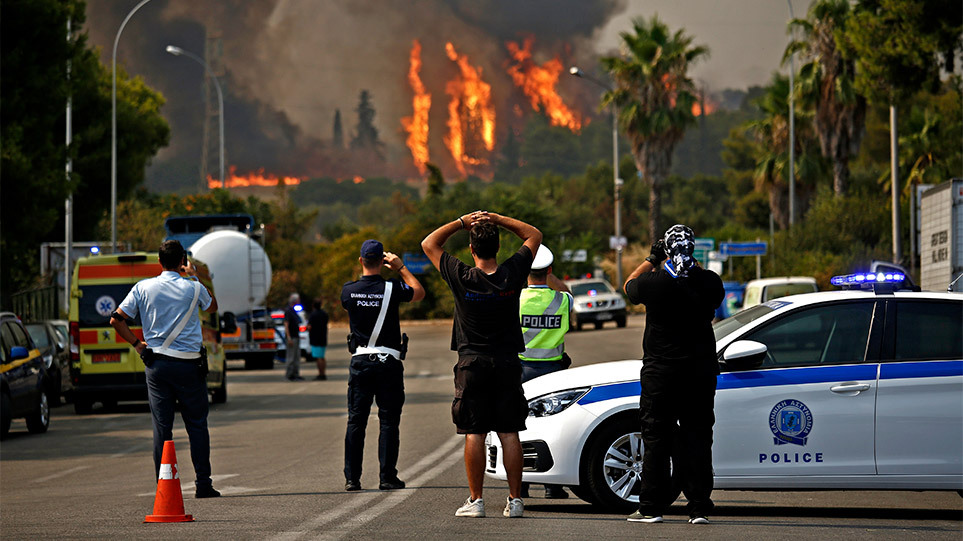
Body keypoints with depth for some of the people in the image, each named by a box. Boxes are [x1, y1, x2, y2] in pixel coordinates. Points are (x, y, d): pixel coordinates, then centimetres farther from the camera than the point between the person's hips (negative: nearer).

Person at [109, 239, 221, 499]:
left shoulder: (143, 288, 0)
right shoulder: (193, 288, -3)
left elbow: (117, 319, 0)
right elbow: (212, 306, 19)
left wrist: (137, 344, 8)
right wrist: (195, 276, 21)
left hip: (156, 363, 2)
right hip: (189, 363, -2)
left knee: (161, 426, 4)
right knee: (197, 424, 7)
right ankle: (203, 483, 5)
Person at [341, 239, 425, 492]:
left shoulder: (348, 290, -3)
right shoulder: (392, 288, -9)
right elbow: (419, 292, 10)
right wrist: (401, 267, 14)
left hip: (360, 361, 2)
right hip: (388, 362, -2)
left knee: (356, 421, 6)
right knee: (389, 421, 3)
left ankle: (352, 478, 4)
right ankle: (387, 477, 0)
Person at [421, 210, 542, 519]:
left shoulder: (462, 279, -10)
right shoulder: (512, 275, -6)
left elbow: (429, 244, 4)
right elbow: (534, 236, 10)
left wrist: (462, 222, 2)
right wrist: (497, 220, 2)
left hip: (472, 364, -2)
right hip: (507, 363, 2)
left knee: (474, 434, 1)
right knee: (509, 433, 4)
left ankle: (475, 500, 0)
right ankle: (515, 500, 2)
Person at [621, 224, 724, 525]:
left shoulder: (653, 282, -12)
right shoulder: (709, 281, -6)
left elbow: (629, 286, 10)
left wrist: (651, 260, 15)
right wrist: (692, 264, 17)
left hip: (661, 371, -2)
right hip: (701, 370, 2)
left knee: (656, 438, 6)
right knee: (698, 438, 6)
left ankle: (651, 507, 7)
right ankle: (699, 508, 4)